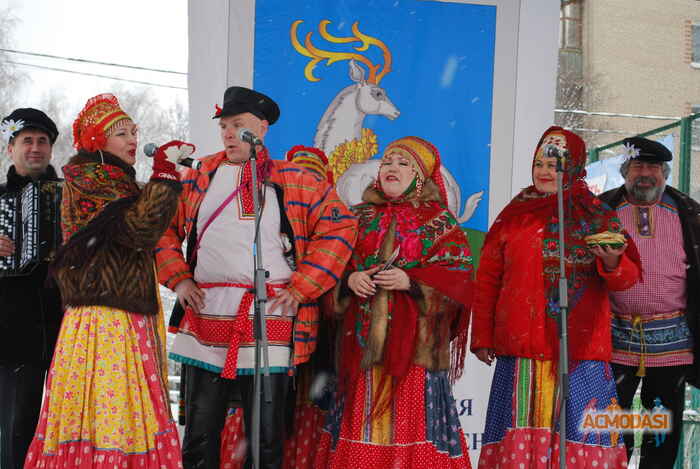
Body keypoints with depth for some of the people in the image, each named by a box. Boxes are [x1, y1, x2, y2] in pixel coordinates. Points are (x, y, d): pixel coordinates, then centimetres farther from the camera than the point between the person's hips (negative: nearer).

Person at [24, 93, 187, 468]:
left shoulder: (117, 181, 21)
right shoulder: (87, 178, -7)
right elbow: (138, 230, -19)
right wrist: (165, 175, -16)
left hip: (129, 323, 9)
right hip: (106, 321, -9)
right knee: (108, 413, -10)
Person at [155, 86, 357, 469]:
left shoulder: (296, 181, 7)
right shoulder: (197, 178, 13)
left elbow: (340, 227, 3)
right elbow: (162, 228, 17)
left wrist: (301, 287, -4)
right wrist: (177, 278, 2)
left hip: (271, 328, -2)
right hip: (204, 325, 2)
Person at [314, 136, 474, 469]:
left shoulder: (439, 221, 4)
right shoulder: (361, 217, 15)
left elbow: (458, 272, -5)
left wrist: (410, 280, -17)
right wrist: (350, 279, -8)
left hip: (415, 338, -3)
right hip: (365, 337, 3)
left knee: (411, 411, -6)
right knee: (363, 414, 3)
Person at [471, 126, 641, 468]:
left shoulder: (597, 216, 7)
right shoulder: (514, 216, 10)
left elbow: (628, 278, 3)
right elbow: (487, 280, 10)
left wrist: (613, 263, -20)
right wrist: (482, 337, 6)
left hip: (581, 348, -1)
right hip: (521, 348, 1)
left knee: (578, 428, -2)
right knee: (522, 428, 2)